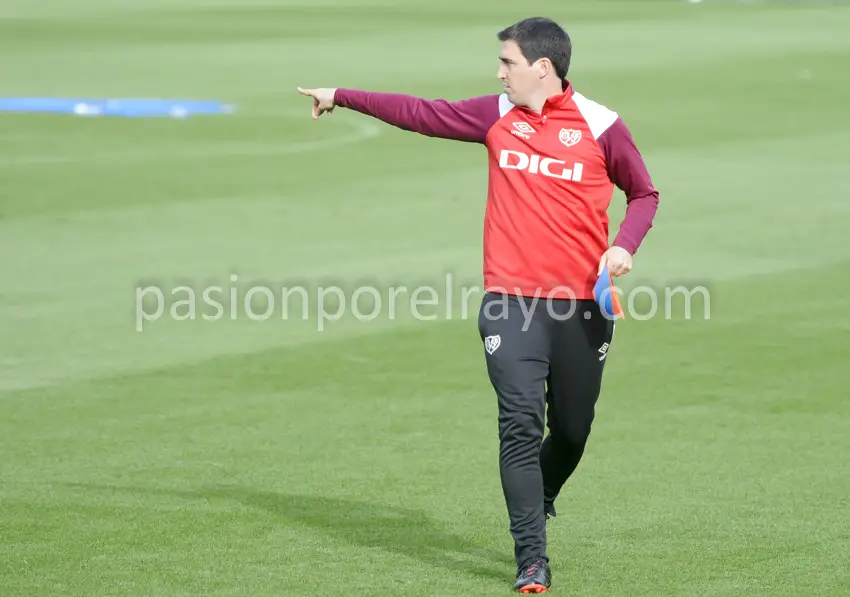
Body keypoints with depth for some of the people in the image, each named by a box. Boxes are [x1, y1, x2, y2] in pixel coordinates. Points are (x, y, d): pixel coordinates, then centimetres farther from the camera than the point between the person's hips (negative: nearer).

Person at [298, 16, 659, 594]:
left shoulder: (600, 125, -1)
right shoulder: (497, 114, 7)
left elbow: (643, 193, 9)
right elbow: (421, 113, 14)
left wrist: (624, 245, -9)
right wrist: (344, 97, 16)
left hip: (583, 306, -1)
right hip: (511, 302, 1)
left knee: (571, 431, 9)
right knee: (521, 425, -12)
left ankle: (536, 506, 40)